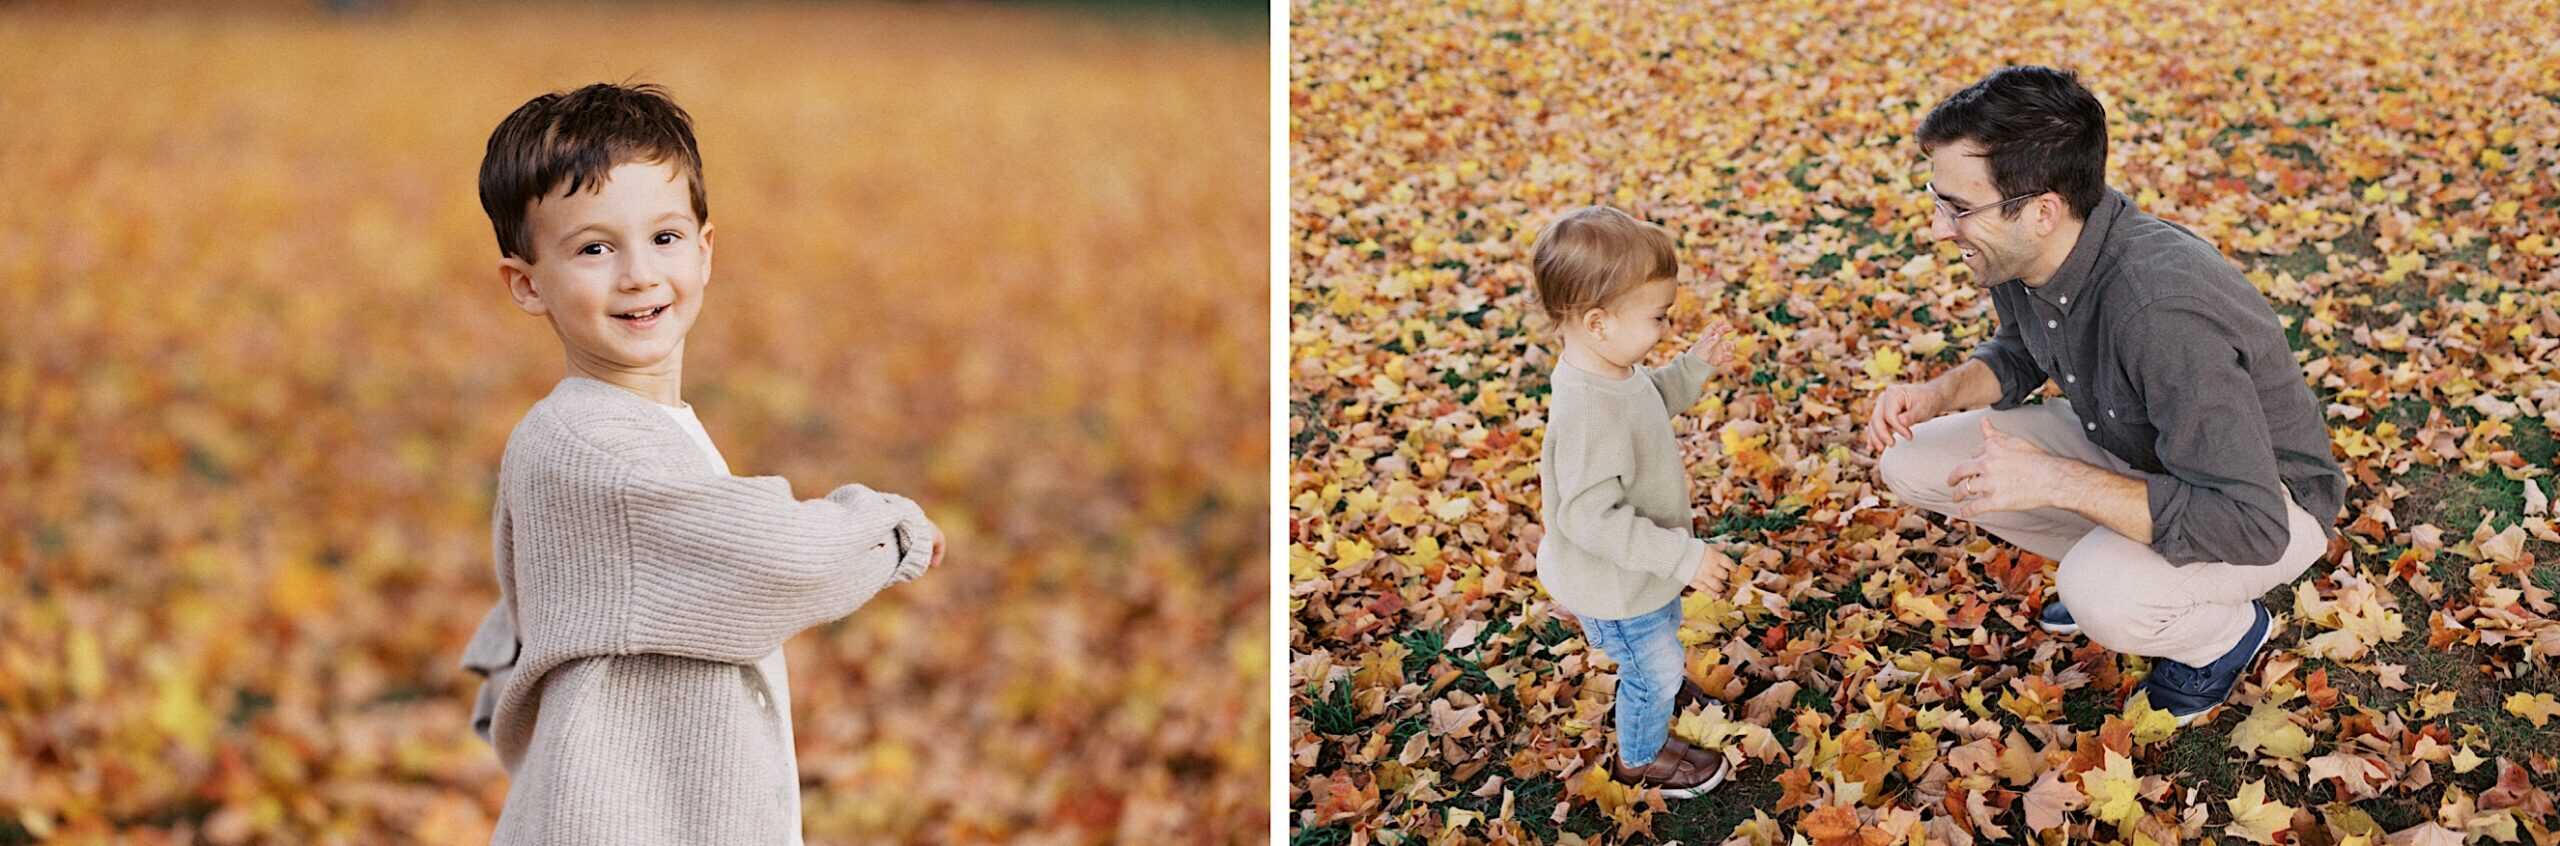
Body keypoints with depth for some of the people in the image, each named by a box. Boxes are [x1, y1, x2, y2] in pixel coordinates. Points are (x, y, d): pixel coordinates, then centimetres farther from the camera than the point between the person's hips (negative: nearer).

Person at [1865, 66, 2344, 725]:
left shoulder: (2163, 310, -40)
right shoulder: (2019, 251, -15)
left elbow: (2250, 523, -39)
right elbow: (2019, 353, 10)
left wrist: (2056, 480, -38)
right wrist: (1939, 393, -12)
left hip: (2267, 502, -7)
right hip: (2126, 448, 7)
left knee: (2104, 597, -36)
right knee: (1910, 459, -2)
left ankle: (2228, 628, -1)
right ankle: (2107, 569, 13)